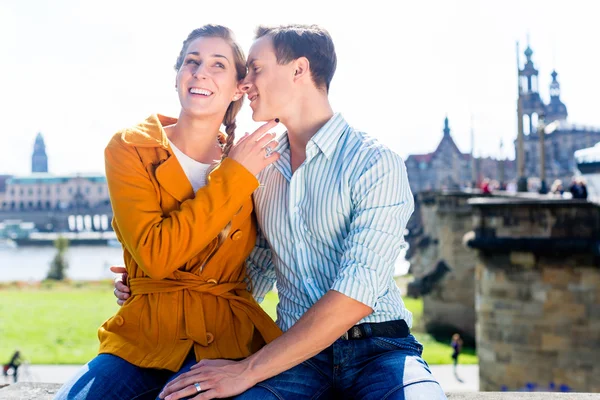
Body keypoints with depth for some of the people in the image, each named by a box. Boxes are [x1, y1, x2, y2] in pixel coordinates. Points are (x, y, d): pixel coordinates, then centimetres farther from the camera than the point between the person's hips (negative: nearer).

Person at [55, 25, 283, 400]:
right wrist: (233, 176, -14)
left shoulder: (249, 161, 8)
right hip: (146, 333, 0)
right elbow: (156, 255, -16)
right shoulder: (130, 147, -1)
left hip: (228, 336, 0)